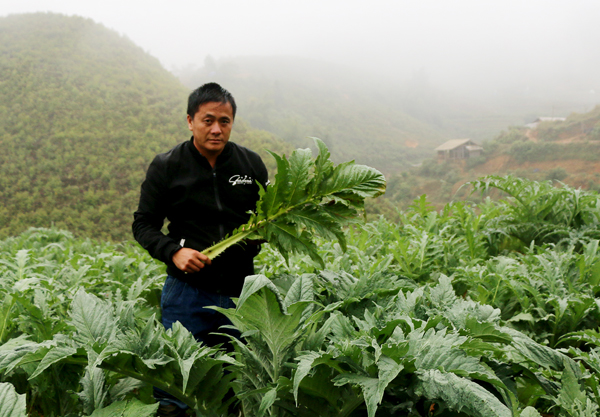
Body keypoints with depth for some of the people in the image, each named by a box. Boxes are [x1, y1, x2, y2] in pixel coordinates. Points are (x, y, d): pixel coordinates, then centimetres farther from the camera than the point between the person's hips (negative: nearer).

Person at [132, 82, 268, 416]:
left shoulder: (251, 164, 5)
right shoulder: (166, 167, -1)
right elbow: (144, 224, 2)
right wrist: (173, 252, -16)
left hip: (240, 291, 2)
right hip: (188, 292, -2)